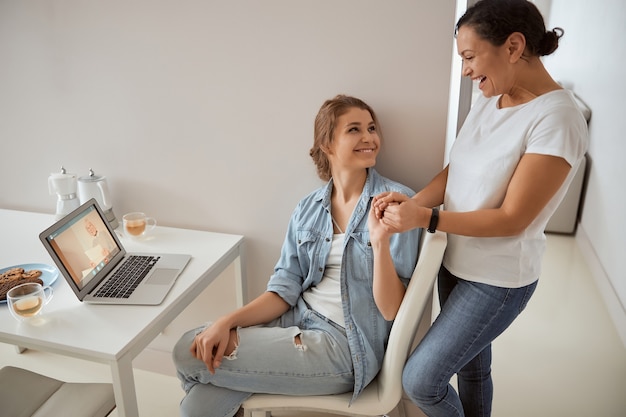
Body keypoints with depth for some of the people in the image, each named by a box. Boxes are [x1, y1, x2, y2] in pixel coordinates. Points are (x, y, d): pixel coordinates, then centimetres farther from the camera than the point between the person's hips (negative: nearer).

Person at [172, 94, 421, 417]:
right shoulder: (308, 209, 5)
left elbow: (391, 310, -13)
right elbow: (285, 289, 3)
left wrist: (380, 242, -30)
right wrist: (227, 321, -13)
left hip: (344, 344, -4)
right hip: (297, 320, 5)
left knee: (189, 355, -9)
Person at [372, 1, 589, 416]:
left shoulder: (557, 118, -22)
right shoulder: (488, 101, 2)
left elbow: (512, 218, -23)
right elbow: (454, 172, 3)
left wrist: (424, 218, -26)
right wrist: (412, 202, -15)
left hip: (498, 279, -6)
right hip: (457, 261, 7)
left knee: (419, 379, -2)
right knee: (471, 364, 23)